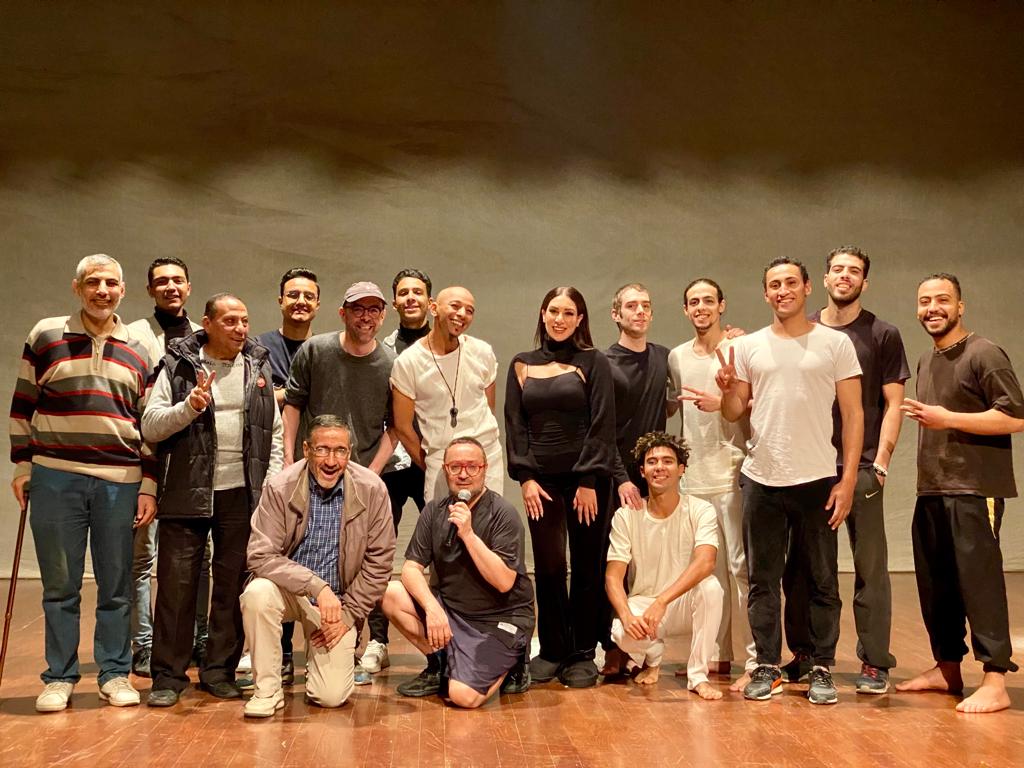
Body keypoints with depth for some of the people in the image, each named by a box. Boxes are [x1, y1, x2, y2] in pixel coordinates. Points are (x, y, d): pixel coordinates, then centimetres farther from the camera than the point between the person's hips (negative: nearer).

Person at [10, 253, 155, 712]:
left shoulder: (138, 352, 10)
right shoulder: (46, 336, 5)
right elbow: (22, 407, 8)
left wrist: (149, 486, 6)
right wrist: (21, 466, 3)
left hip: (121, 481, 2)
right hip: (55, 478, -1)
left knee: (116, 586, 7)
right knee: (59, 585, 6)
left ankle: (115, 673, 19)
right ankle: (60, 677, 18)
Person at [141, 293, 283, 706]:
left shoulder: (258, 367, 10)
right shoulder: (179, 365, 2)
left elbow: (275, 431, 11)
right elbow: (150, 427, -4)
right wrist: (189, 405, -20)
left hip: (242, 494, 3)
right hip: (187, 493, -2)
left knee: (233, 586, 8)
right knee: (176, 583, 0)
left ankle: (220, 671, 19)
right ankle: (168, 675, 12)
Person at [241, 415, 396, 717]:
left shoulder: (372, 490, -10)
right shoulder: (280, 488, -14)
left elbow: (379, 561, -3)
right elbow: (261, 555, -18)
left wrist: (348, 614, -7)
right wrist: (317, 586, -28)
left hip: (338, 600, 0)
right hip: (288, 590, 0)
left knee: (331, 696, -12)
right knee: (257, 593, -34)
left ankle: (316, 654, 25)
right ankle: (267, 689, -14)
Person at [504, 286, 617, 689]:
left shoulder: (593, 362, 1)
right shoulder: (522, 365, 9)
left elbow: (602, 424, -4)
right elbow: (514, 425, 7)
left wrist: (589, 481, -10)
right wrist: (525, 477, -2)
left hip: (587, 479, -2)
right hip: (541, 479, 2)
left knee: (586, 568, 3)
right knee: (547, 567, 2)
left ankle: (582, 655, 13)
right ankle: (552, 651, 15)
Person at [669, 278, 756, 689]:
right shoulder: (677, 357, 13)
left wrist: (719, 403, -18)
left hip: (732, 473, -5)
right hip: (694, 476, 5)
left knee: (741, 566, -7)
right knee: (708, 569, 10)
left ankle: (755, 661, -2)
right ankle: (717, 654, 20)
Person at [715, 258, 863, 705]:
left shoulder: (835, 344, 1)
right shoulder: (747, 347, 8)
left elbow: (853, 415, 0)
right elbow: (734, 413, 11)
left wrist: (847, 480, -7)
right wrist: (728, 390, -11)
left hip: (816, 481, -2)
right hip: (761, 480, 2)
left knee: (822, 582, 6)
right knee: (763, 581, 8)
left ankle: (822, 669, 17)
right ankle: (767, 668, 18)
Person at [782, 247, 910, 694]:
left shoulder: (882, 335, 3)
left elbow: (893, 404, 0)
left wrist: (880, 463, -8)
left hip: (861, 468, -3)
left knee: (870, 568, 1)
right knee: (801, 567, 7)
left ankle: (875, 663, 9)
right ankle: (803, 654, 19)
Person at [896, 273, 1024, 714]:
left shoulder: (983, 355, -8)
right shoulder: (925, 361, 18)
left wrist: (946, 419, -18)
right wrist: (922, 416, 11)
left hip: (974, 491, -8)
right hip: (931, 490, 8)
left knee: (979, 582, -9)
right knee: (935, 584, 12)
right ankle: (947, 669, 24)